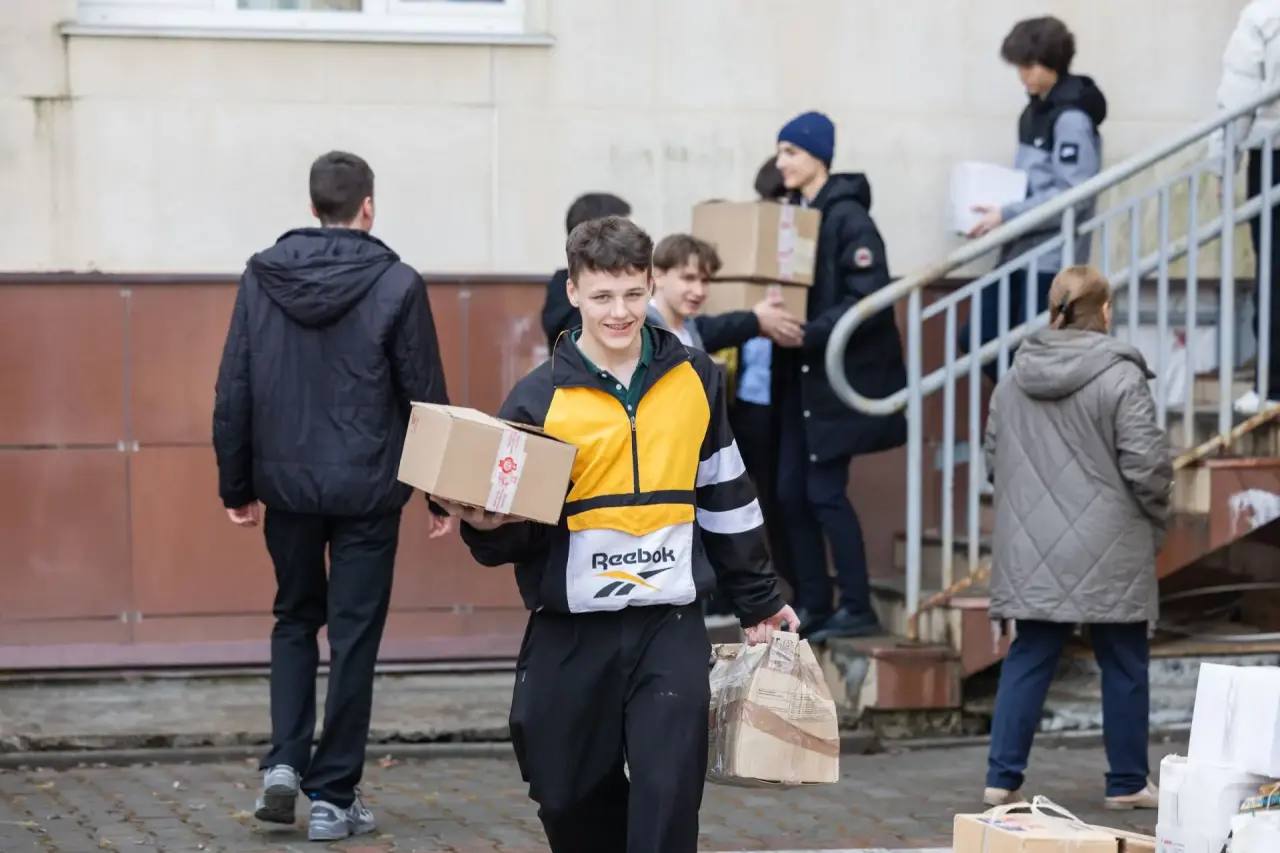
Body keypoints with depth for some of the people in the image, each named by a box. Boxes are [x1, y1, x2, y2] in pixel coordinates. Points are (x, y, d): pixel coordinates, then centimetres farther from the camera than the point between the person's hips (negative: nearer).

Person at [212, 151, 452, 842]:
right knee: (354, 636, 5)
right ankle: (332, 796, 7)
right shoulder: (396, 285, -7)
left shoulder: (261, 277, 1)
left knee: (295, 619, 20)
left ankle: (283, 760, 4)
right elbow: (425, 396, -4)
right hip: (366, 491, -3)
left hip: (286, 485, 3)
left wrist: (236, 485, 11)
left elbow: (233, 391, 2)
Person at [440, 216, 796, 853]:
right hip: (570, 632, 0)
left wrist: (758, 601, 19)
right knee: (571, 799, 10)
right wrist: (488, 527, -23)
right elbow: (516, 524, 0)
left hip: (670, 627, 0)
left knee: (668, 796, -11)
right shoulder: (540, 398, -3)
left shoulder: (694, 380, 5)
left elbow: (725, 496, 15)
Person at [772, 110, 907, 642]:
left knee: (824, 490, -7)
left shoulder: (847, 218, -13)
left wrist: (809, 333, -25)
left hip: (841, 376, -8)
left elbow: (871, 299, -20)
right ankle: (812, 605, 17)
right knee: (791, 492, 8)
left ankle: (858, 610, 2)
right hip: (799, 377, 8)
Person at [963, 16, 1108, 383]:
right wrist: (997, 203, 4)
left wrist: (1007, 216, -21)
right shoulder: (1035, 110, 13)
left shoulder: (1071, 118, -14)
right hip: (1020, 251, 9)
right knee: (978, 339, 9)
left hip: (1052, 258, -9)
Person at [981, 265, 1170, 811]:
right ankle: (1127, 782, 14)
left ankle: (1002, 777, 4)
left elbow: (993, 460, 13)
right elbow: (1146, 466, -13)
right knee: (1123, 665, 7)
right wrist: (1156, 520, 4)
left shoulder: (1013, 380, 6)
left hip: (1031, 548, 5)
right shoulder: (1121, 377, -12)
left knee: (1028, 659, 9)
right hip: (1108, 552, -5)